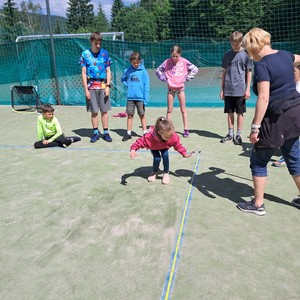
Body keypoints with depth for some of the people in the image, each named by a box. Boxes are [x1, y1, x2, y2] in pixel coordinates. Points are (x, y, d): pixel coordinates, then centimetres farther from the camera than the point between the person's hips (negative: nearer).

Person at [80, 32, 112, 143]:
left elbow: (108, 71, 8)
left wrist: (108, 86, -2)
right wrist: (86, 89, -5)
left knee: (104, 110, 3)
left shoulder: (105, 53, 5)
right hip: (91, 87, -1)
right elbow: (83, 73, 1)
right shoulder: (85, 54, 1)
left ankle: (106, 132, 12)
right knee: (94, 111, 5)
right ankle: (95, 133, 16)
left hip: (103, 86, 1)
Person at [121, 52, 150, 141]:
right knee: (130, 115, 7)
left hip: (140, 97, -2)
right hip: (130, 97, 2)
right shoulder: (127, 71, 3)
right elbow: (123, 79, 20)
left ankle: (145, 133, 17)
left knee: (142, 115, 7)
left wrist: (146, 99, -11)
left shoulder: (143, 71, -5)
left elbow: (146, 86, -6)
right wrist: (128, 85, 3)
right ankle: (128, 133, 15)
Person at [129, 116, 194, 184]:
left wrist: (184, 153, -23)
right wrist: (133, 149, -47)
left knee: (165, 156, -25)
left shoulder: (174, 137, -36)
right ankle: (154, 172, 14)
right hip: (154, 147, -2)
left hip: (164, 147, 2)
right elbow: (140, 141, -34)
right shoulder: (150, 136, -46)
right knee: (157, 159, -21)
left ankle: (166, 173, 0)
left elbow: (178, 146, -16)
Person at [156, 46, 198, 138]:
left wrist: (186, 78, -5)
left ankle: (185, 129, 9)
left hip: (180, 87, -1)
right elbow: (158, 70, 8)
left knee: (183, 109, 4)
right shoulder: (167, 62, -3)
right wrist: (165, 79, -3)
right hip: (170, 88, 1)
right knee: (169, 109, 5)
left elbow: (195, 69, 2)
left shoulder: (184, 61, -5)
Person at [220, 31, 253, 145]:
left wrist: (248, 89, -4)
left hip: (240, 90, -2)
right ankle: (230, 134, 21)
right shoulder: (227, 54, 6)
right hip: (228, 90, 3)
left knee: (240, 113, 4)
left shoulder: (246, 54, -1)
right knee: (230, 113, 9)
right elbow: (224, 72, 10)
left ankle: (239, 135, 14)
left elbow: (249, 72, 1)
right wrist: (222, 89, 8)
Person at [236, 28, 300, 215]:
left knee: (258, 161, 6)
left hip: (278, 118, -8)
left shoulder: (262, 65, -17)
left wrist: (255, 127, -21)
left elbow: (263, 98, -24)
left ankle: (258, 205, 15)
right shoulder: (284, 55, 7)